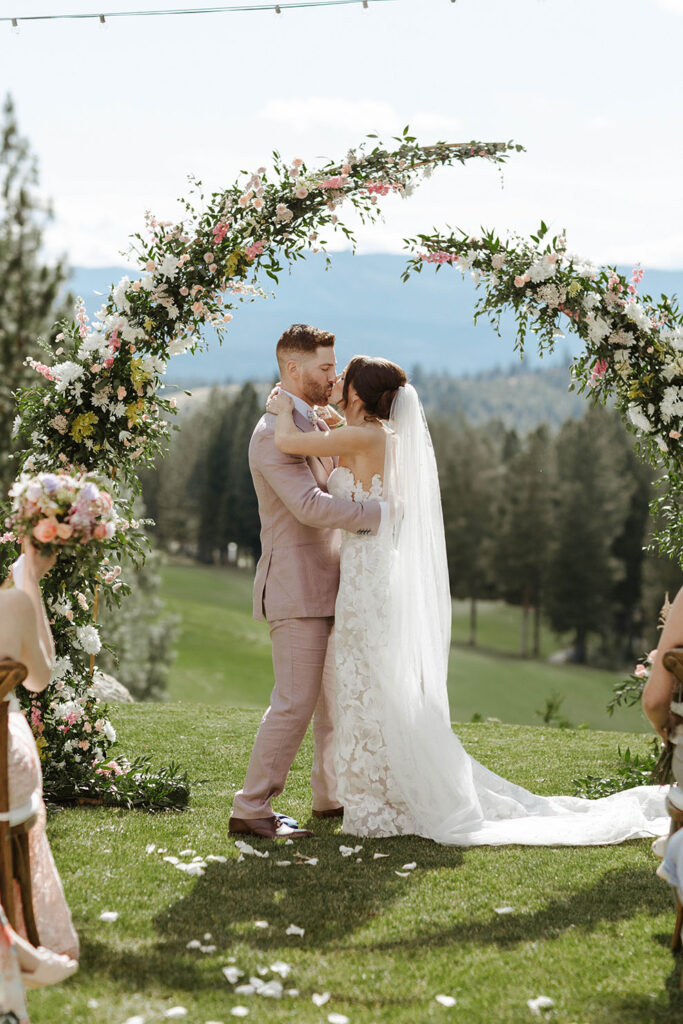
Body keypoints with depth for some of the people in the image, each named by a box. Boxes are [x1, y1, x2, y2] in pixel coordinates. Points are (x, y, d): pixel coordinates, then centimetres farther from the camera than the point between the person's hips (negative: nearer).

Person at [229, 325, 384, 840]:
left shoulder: (317, 425, 15)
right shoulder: (275, 432, -16)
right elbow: (309, 505, -27)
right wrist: (380, 513, -24)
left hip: (327, 585, 10)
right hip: (297, 589, -9)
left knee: (338, 697, 16)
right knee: (295, 701, -9)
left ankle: (332, 796, 28)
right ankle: (251, 809, -3)